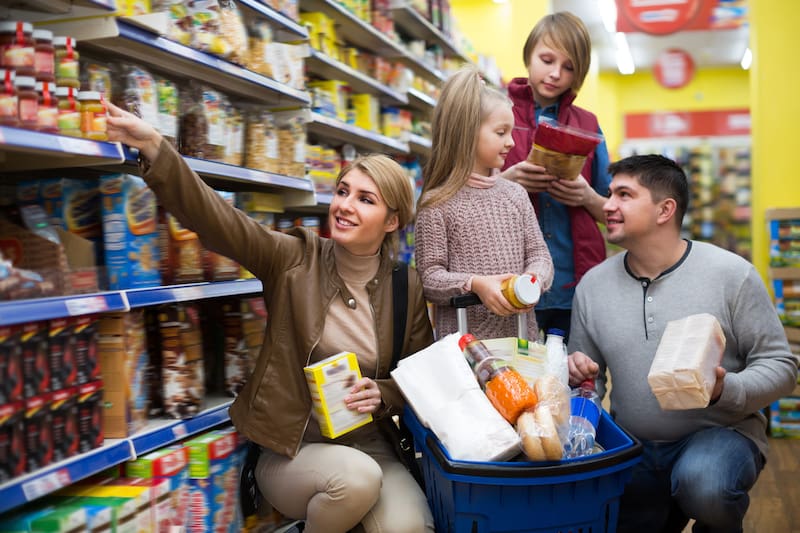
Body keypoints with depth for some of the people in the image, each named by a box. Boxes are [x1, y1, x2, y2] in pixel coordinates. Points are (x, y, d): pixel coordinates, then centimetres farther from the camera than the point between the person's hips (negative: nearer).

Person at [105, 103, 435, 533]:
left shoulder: (407, 288, 0)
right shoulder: (296, 259, -4)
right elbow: (215, 217, -18)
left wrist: (382, 394, -12)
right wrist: (154, 148, -31)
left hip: (367, 445, 2)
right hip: (291, 449, -2)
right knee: (356, 477, -33)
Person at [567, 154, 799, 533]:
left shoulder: (731, 274, -8)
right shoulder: (592, 285, 3)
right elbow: (588, 376, 14)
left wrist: (725, 391, -24)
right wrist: (578, 374, -10)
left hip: (719, 432, -4)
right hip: (633, 447, 4)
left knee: (703, 485, -34)